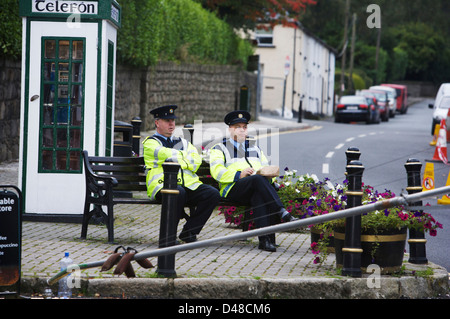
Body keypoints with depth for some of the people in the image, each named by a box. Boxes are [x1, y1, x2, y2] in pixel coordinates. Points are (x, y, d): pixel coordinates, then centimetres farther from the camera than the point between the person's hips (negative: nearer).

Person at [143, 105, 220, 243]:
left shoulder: (182, 142, 26)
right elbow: (168, 155, -9)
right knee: (178, 192, -40)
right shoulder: (150, 143, 10)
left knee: (213, 194, -21)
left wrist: (178, 158, -2)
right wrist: (186, 157, 6)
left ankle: (189, 232, -10)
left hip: (190, 185, 5)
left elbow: (197, 161, 9)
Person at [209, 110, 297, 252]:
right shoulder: (219, 149, 16)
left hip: (257, 188, 3)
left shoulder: (254, 148, 31)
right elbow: (217, 172, -2)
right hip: (233, 188, -3)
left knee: (259, 196, -36)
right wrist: (239, 175, -15)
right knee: (258, 179, -35)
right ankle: (282, 213, -43)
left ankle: (265, 240, -46)